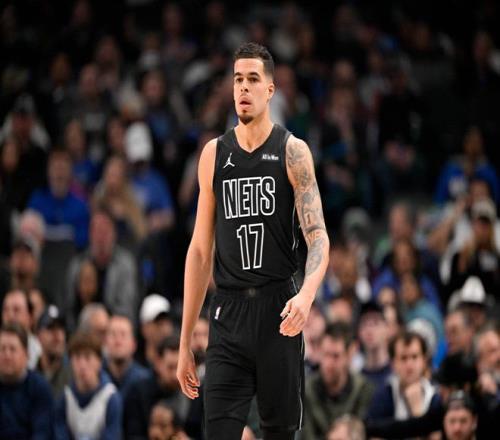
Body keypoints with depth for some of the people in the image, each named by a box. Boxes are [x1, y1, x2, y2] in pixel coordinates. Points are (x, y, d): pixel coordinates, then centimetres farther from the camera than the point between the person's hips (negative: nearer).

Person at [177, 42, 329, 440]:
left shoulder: (293, 152, -1)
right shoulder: (214, 154, 9)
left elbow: (318, 236, -9)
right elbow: (200, 250, 12)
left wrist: (307, 295, -30)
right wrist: (185, 342, 10)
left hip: (278, 311, -2)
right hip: (229, 313, 2)